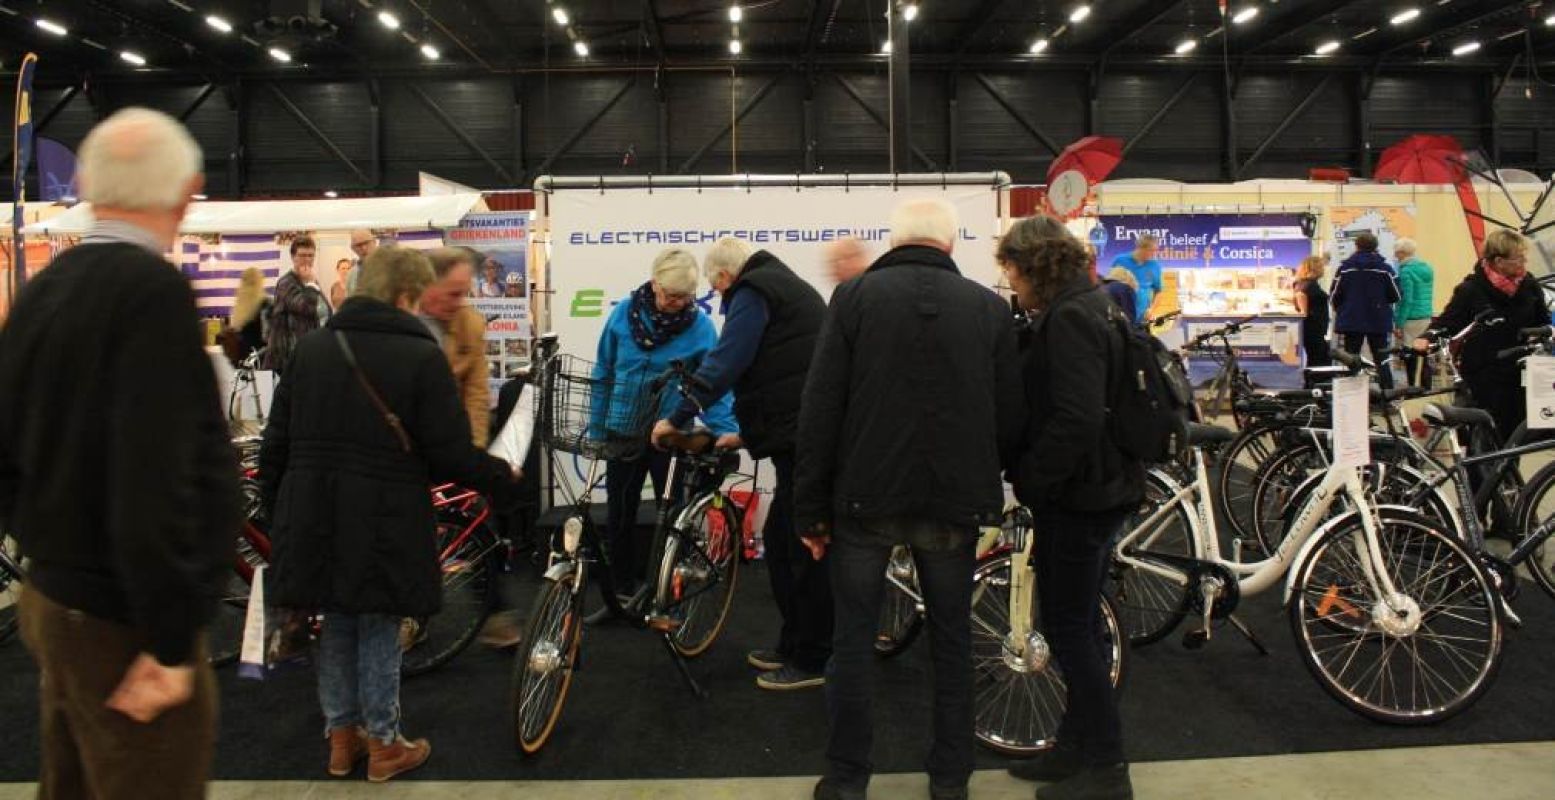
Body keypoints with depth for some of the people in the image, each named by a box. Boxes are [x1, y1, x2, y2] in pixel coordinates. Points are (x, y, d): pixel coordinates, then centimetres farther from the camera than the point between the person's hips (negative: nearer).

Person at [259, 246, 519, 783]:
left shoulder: (311, 347, 5)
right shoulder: (421, 356, -12)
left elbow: (277, 440, 8)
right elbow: (451, 454, -13)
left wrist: (276, 510, 20)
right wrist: (500, 475, 5)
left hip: (315, 517, 5)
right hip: (383, 522, -5)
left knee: (337, 625, 19)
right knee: (378, 630, 9)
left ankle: (341, 738, 30)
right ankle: (383, 745, 21)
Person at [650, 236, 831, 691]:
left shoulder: (752, 292, -7)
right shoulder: (786, 286, 24)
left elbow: (725, 361, -17)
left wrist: (678, 418, -12)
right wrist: (747, 431, 26)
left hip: (801, 437, -10)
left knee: (805, 549, -3)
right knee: (780, 539, 17)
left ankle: (812, 662, 6)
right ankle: (792, 646, 26)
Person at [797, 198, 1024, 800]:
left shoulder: (855, 296, -3)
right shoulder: (989, 307, 2)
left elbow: (820, 407, -6)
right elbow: (1010, 417, 2)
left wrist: (811, 505, -1)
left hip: (865, 497, -1)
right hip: (954, 502, 2)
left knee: (854, 635, 10)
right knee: (951, 638, 15)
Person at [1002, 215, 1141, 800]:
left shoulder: (1068, 318, -18)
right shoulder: (1085, 308, 14)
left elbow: (1076, 419, -27)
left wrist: (1029, 479, -17)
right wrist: (1034, 476, 12)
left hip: (1078, 497, -10)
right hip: (1097, 489, 10)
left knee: (1068, 626, -1)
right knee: (1076, 623, 18)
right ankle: (1079, 746, 30)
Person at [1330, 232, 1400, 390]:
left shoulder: (1344, 268, -6)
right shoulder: (1385, 269, -4)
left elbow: (1335, 296, -4)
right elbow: (1395, 296, -1)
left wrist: (1341, 311, 16)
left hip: (1351, 321, -1)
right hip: (1379, 322, 1)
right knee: (1382, 361, 10)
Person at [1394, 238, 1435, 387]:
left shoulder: (1406, 271, -12)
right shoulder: (1427, 268, 13)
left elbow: (1406, 299, -16)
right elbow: (1429, 294, 19)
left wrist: (1398, 324, -14)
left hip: (1411, 320, -8)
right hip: (1427, 318, 8)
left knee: (1411, 360, -5)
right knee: (1423, 361, 13)